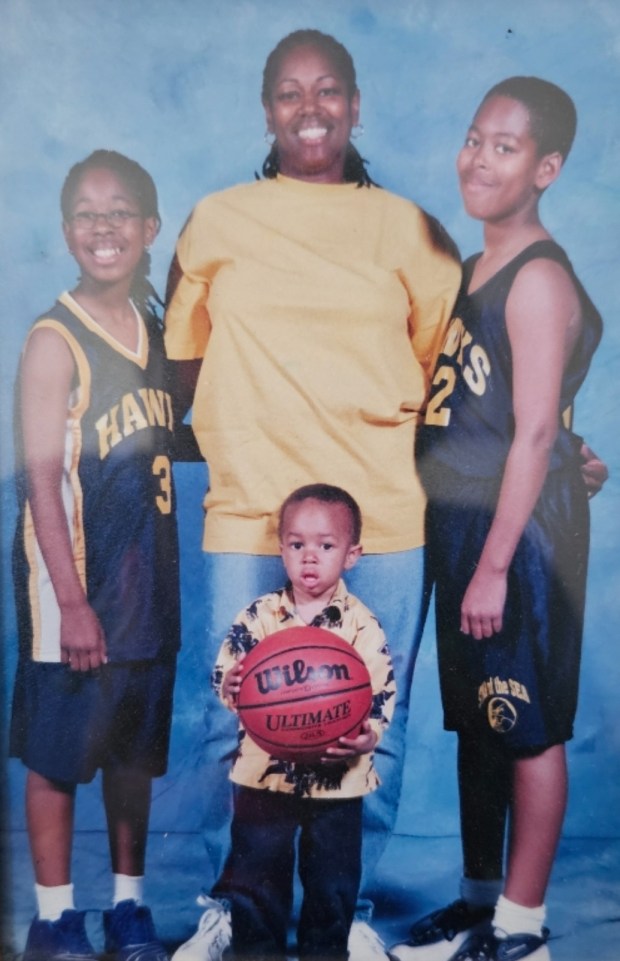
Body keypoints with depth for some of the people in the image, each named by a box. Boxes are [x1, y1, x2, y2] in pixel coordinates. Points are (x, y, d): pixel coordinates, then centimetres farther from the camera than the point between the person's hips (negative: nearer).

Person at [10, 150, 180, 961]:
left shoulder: (158, 330, 8)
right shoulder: (55, 340, -10)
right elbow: (41, 478, -13)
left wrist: (169, 580, 9)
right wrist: (70, 600, -16)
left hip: (147, 578, 6)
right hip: (72, 582, -6)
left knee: (137, 747, 14)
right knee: (58, 752, 6)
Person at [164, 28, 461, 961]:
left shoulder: (407, 228, 9)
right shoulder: (216, 221, 10)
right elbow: (185, 360, 16)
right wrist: (224, 444, 5)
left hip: (386, 516, 1)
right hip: (249, 513, 0)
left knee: (373, 731, 6)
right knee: (236, 726, 4)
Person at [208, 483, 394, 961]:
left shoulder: (362, 624, -6)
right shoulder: (258, 615, -1)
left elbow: (382, 694, -9)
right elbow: (224, 673, 0)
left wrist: (367, 736, -26)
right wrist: (230, 684, -22)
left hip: (337, 778, -1)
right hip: (263, 773, 1)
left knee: (333, 884, 13)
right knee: (255, 877, 13)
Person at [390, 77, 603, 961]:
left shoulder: (540, 279, -12)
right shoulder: (472, 270, 13)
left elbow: (535, 433, -17)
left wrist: (495, 563, -17)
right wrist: (460, 549, 11)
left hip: (519, 528, -8)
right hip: (461, 522, 9)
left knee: (528, 727, 4)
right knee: (474, 720, 16)